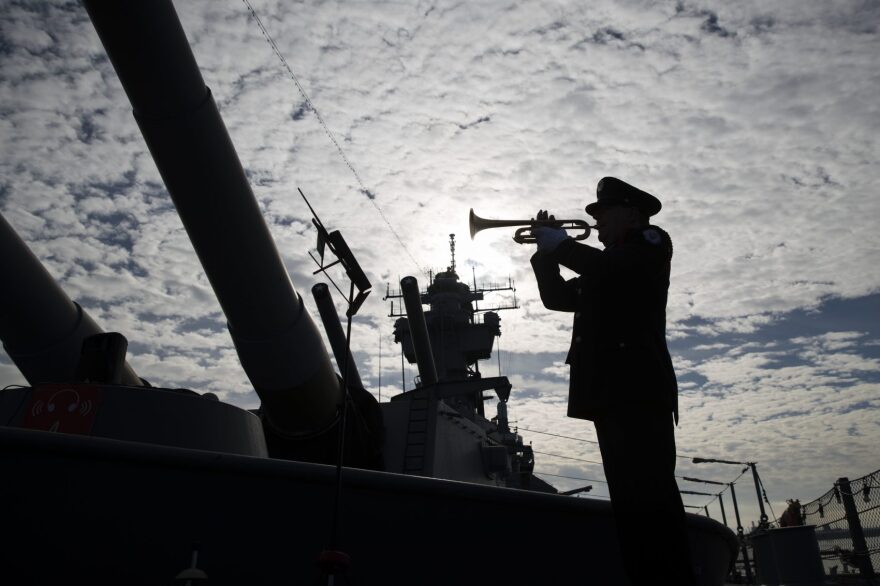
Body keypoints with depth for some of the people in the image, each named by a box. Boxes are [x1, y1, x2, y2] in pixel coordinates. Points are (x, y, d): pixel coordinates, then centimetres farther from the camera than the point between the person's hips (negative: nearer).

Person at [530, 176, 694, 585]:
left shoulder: (651, 241, 8)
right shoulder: (606, 266, 30)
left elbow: (607, 269, -12)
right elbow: (557, 297, 24)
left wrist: (560, 243, 1)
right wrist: (546, 250, 14)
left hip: (637, 381, -8)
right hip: (610, 387, 8)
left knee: (650, 490, -15)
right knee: (630, 494, 3)